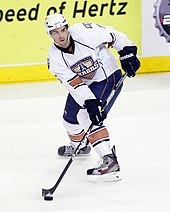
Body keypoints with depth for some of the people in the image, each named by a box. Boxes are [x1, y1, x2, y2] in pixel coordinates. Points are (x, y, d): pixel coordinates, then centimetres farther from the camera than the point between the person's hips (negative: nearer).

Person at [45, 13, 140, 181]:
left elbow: (114, 36, -12)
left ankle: (109, 160, -30)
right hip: (84, 83, 6)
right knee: (70, 117, 14)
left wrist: (128, 53, -17)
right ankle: (80, 145, 48)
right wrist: (89, 102, -34)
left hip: (109, 77, -6)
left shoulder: (84, 32, -25)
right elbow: (73, 83, -23)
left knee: (86, 117, -22)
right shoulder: (54, 57, -15)